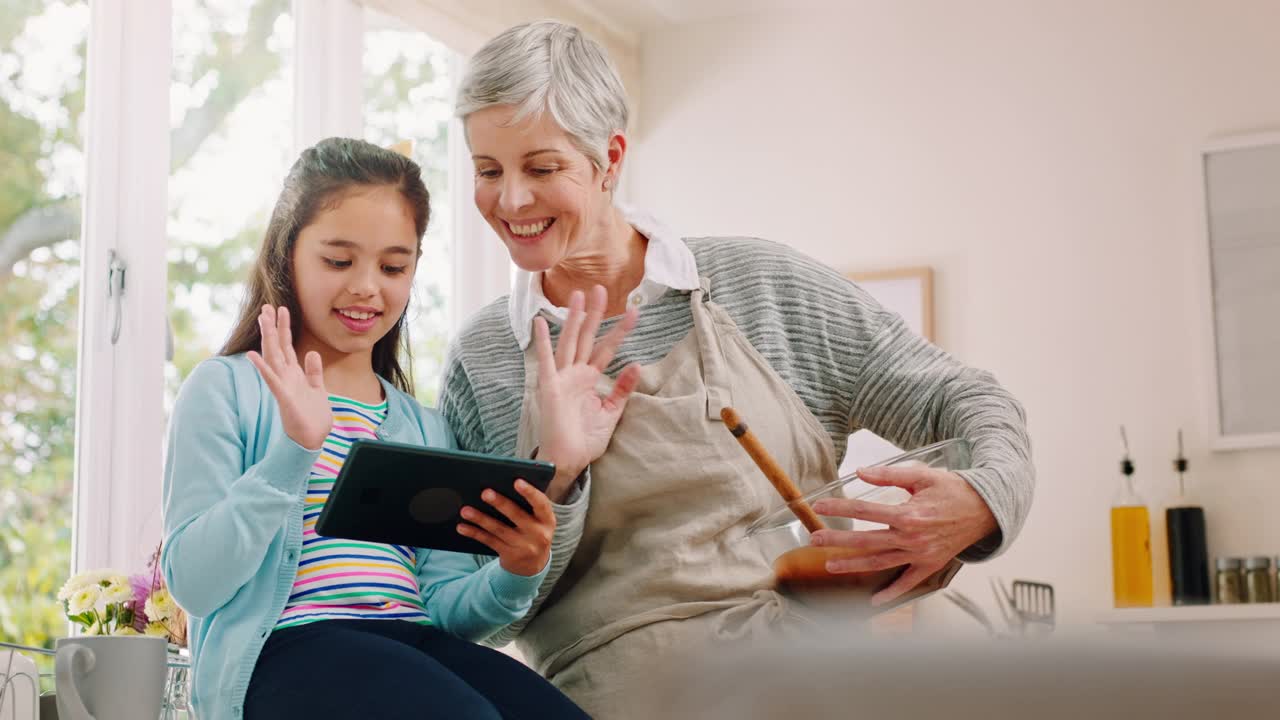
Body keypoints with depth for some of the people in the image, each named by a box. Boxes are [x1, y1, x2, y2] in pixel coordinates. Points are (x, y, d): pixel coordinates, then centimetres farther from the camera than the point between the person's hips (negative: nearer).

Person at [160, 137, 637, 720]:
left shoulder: (426, 429, 21)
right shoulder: (226, 389, 6)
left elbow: (445, 608, 13)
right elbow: (192, 585, -5)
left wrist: (516, 573, -9)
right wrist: (294, 449, -17)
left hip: (421, 648, 5)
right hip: (288, 646, -5)